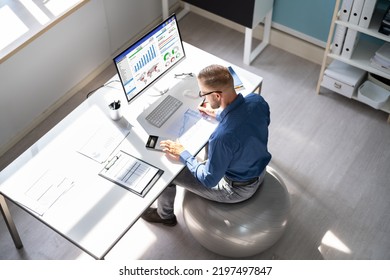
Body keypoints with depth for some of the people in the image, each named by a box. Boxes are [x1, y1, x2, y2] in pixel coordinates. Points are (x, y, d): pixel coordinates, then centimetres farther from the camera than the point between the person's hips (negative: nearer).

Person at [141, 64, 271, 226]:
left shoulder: (223, 136, -41)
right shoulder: (257, 100, -20)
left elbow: (209, 180, -24)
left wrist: (183, 155, -11)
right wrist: (219, 114, 7)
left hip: (237, 190, -7)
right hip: (260, 172, 7)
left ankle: (165, 215, 38)